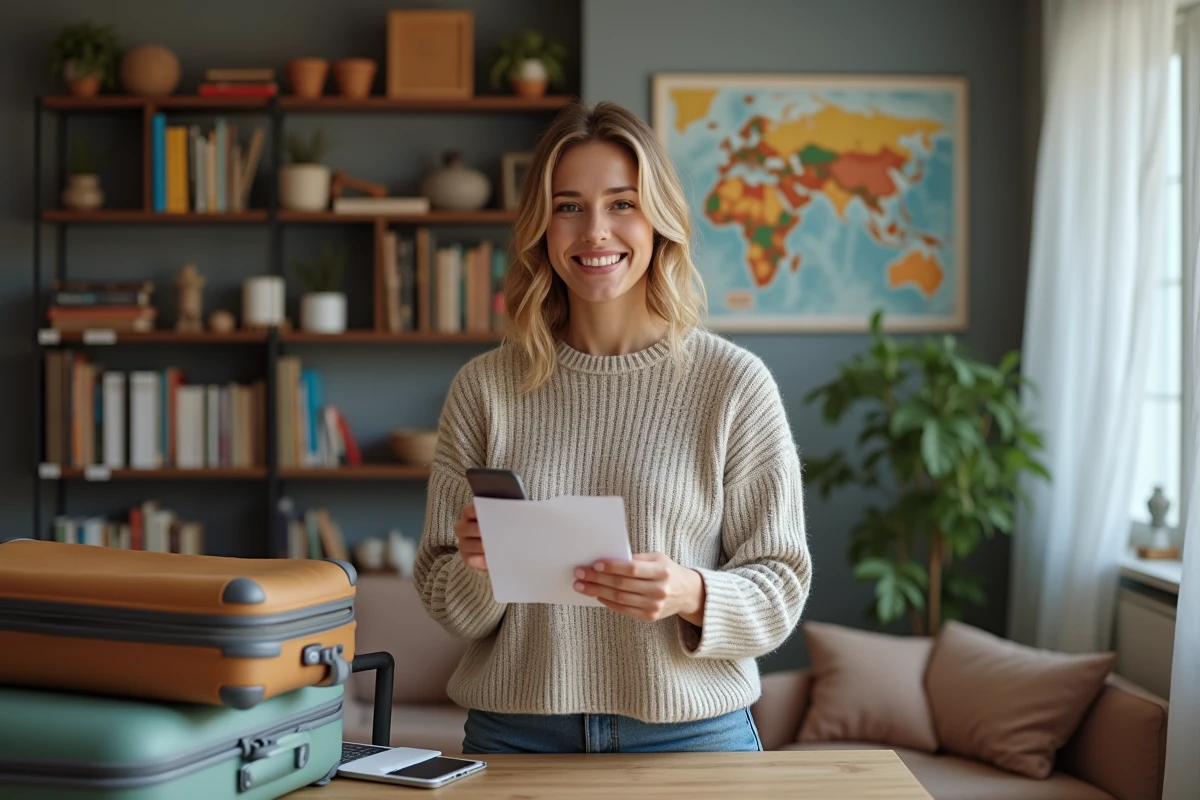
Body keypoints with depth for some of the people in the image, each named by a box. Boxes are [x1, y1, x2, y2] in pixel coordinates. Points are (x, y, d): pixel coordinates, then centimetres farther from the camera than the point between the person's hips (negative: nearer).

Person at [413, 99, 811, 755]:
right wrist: (480, 570, -18)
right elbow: (447, 606, 3)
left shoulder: (736, 383, -7)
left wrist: (691, 596, -22)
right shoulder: (483, 388, -2)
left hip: (692, 733, -1)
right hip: (514, 737, 2)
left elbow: (779, 589, -4)